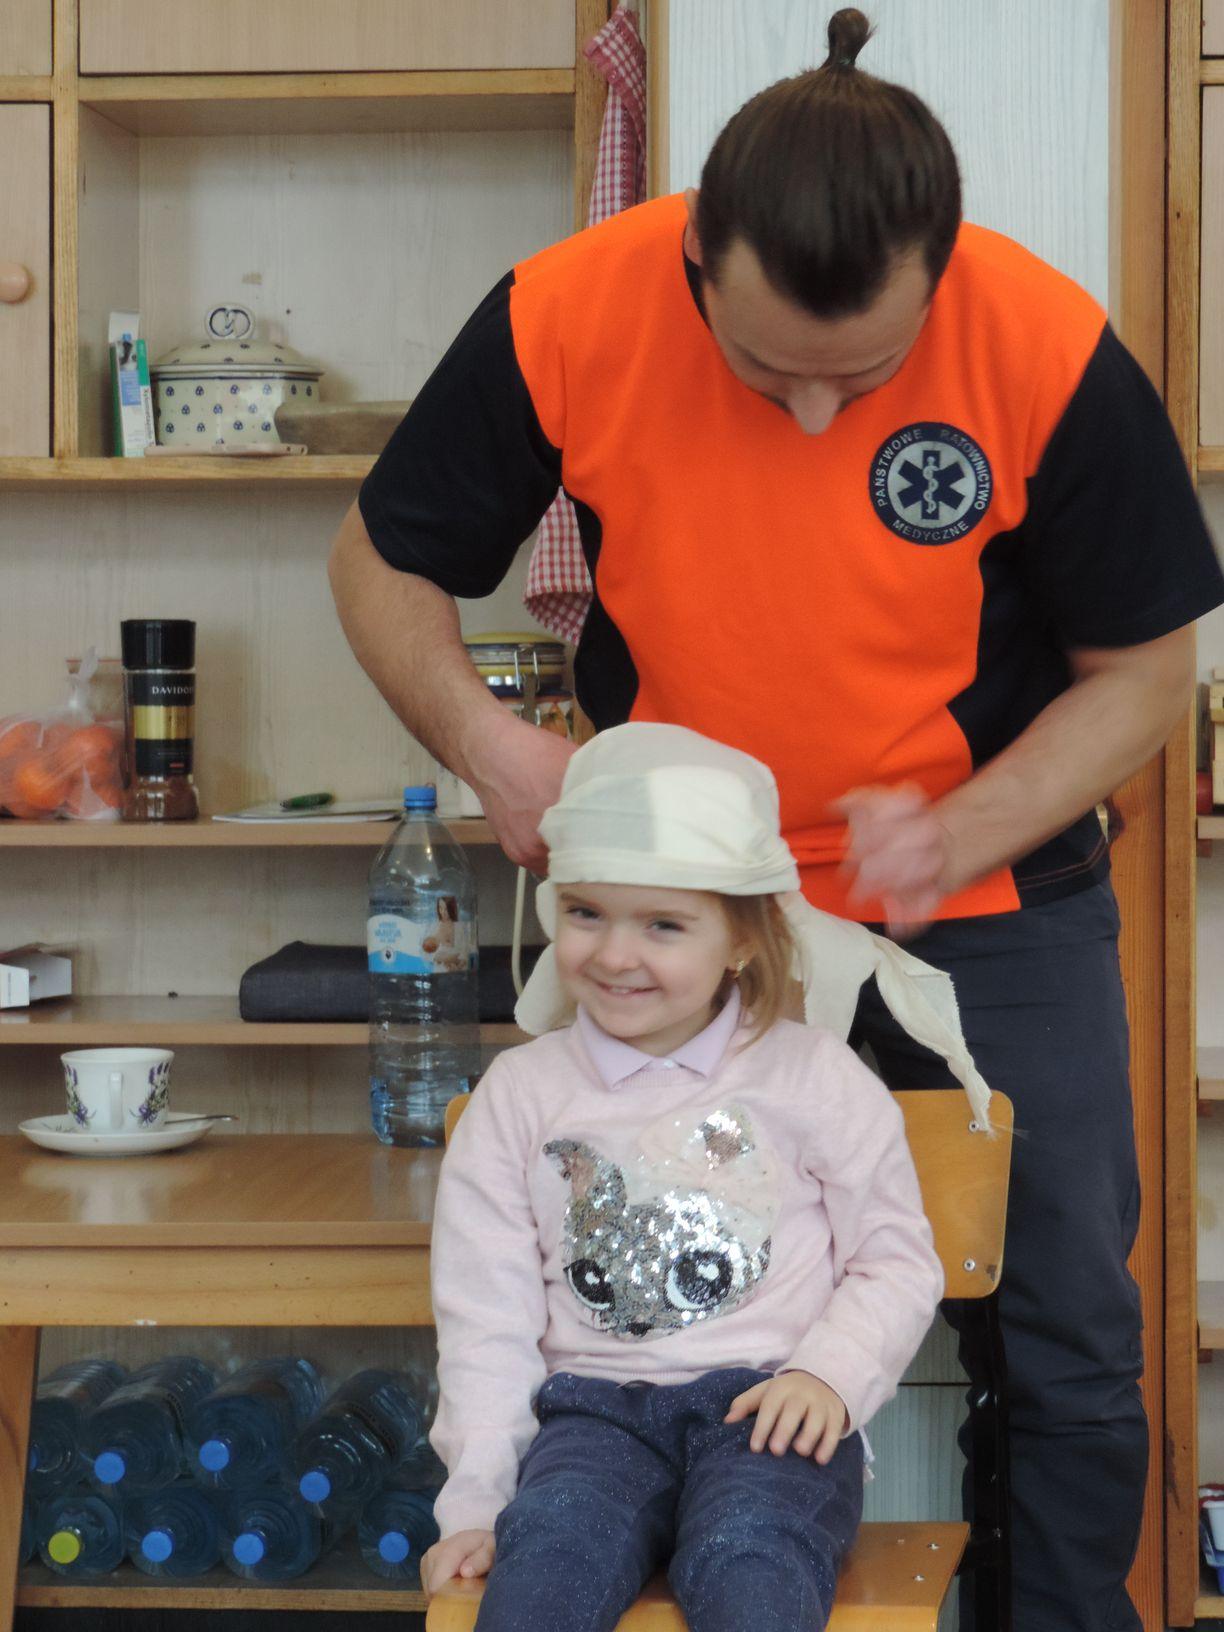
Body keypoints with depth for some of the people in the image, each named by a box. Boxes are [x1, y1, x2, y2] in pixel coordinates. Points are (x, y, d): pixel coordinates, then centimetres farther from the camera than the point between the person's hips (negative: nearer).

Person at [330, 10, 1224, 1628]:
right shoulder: (569, 316, -20)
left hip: (995, 900, 0)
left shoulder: (1052, 354, -22)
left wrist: (960, 835, -24)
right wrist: (483, 736, -23)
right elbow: (384, 562, -3)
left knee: (1070, 1338, 6)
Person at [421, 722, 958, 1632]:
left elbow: (898, 1262, 10)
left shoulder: (813, 1076, 8)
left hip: (768, 1407, -1)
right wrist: (477, 1498, 1)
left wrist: (828, 1371, -9)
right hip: (593, 1407, 2)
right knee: (549, 1545, -32)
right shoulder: (520, 1094, 11)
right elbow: (486, 1316, 9)